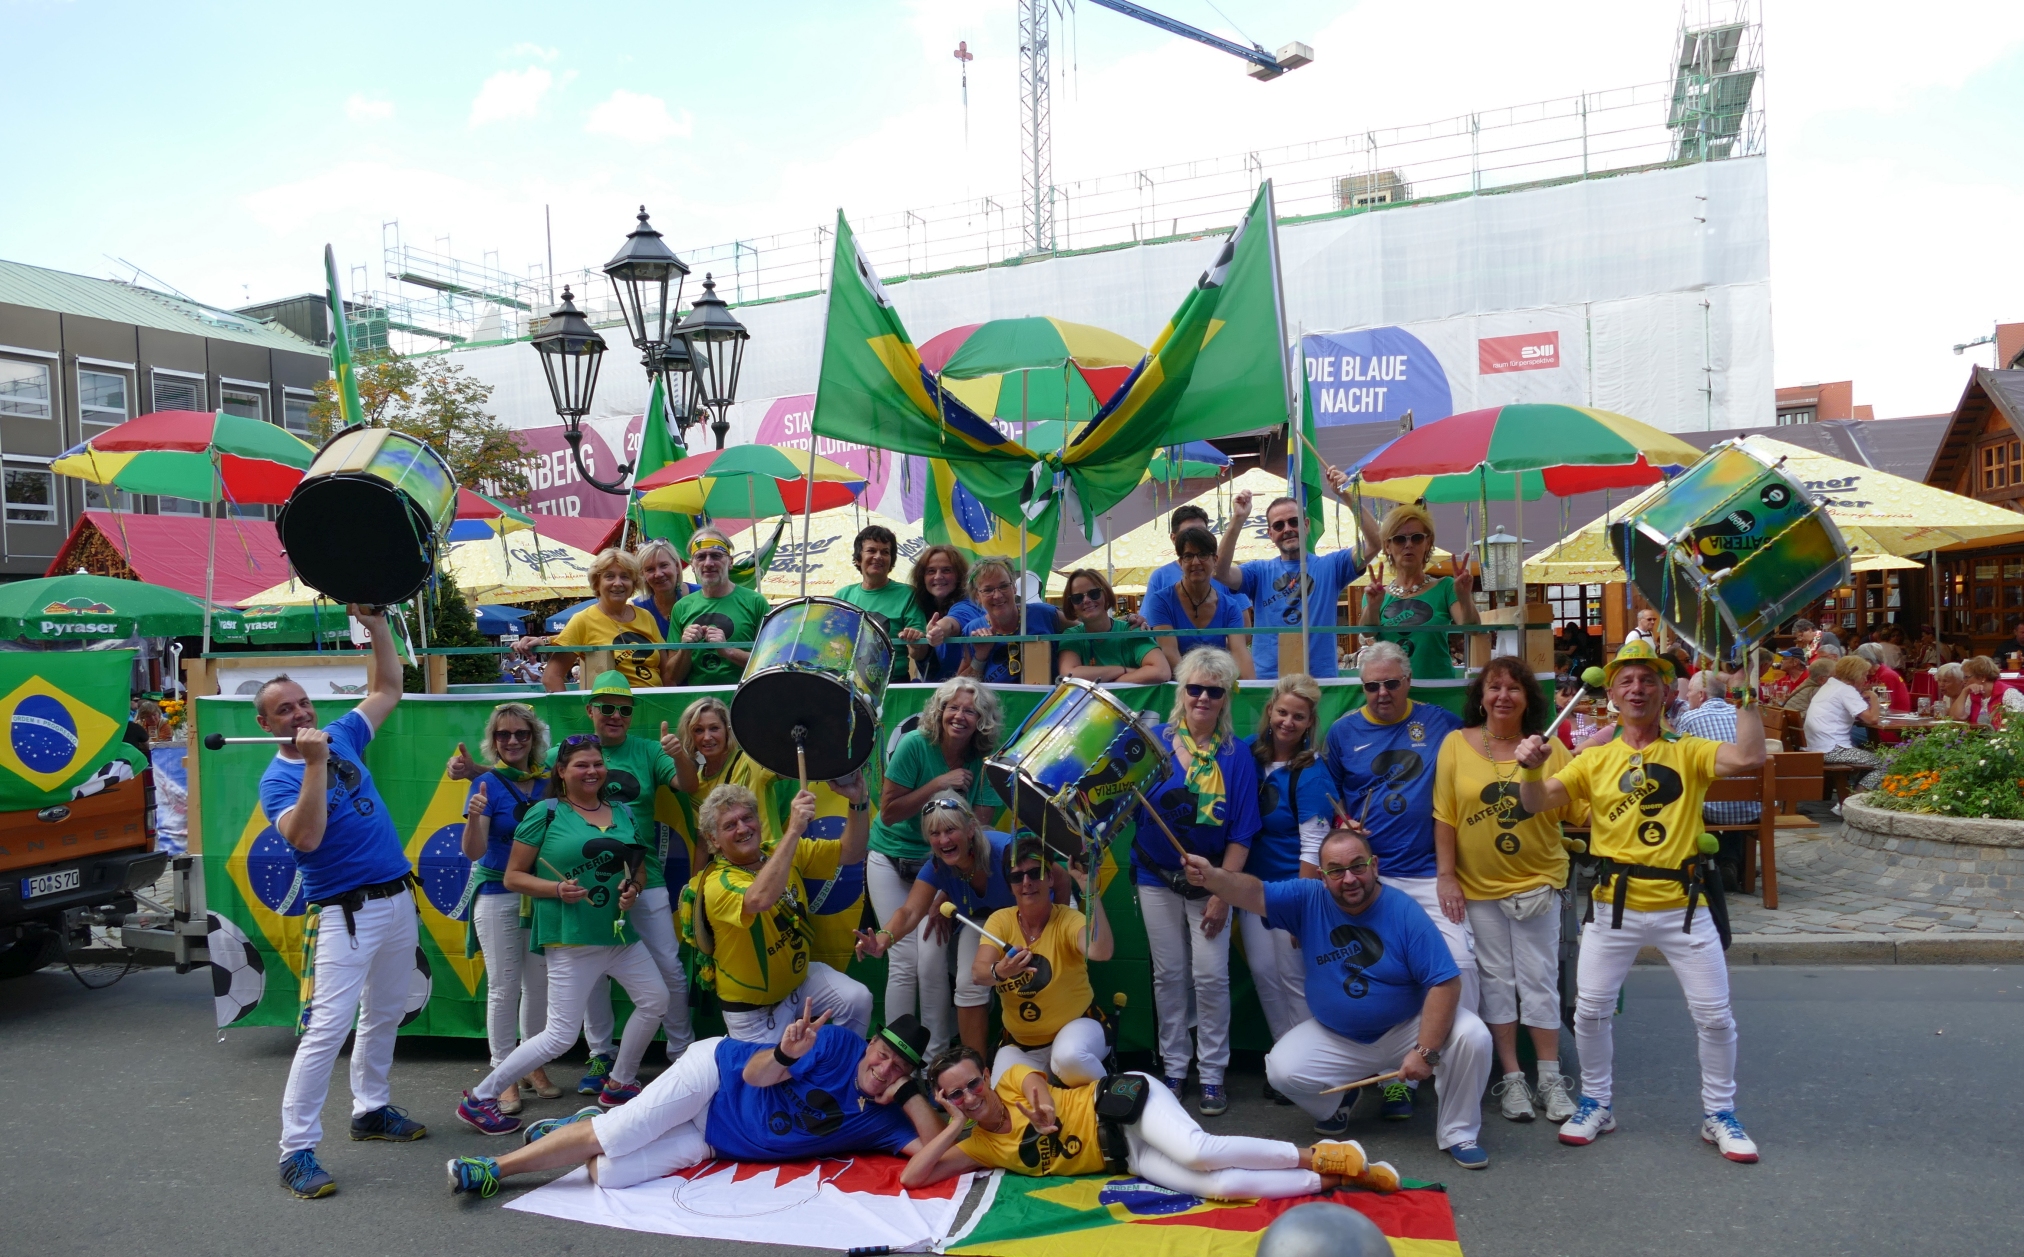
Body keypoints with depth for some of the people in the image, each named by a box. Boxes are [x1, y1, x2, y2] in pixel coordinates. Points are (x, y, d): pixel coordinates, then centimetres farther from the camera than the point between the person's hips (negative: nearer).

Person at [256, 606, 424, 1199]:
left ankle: (370, 1108, 33)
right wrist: (315, 764, -30)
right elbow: (306, 836, -27)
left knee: (385, 1014, 17)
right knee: (328, 1026, -11)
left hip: (398, 899, 7)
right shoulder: (277, 778, -9)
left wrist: (377, 626, 9)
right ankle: (296, 1150, -4)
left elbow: (387, 689, 18)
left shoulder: (343, 735, 7)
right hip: (344, 911, -7)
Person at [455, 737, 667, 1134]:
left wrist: (633, 889, -2)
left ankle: (619, 1086, 27)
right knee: (561, 1035, -8)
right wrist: (557, 888, -21)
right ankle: (478, 1099, 8)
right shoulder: (547, 814, -7)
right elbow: (513, 876, -6)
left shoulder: (623, 813, 10)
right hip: (570, 940, -7)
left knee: (655, 1000, 7)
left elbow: (638, 868, 20)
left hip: (620, 932, 7)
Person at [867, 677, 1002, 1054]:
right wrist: (938, 784, -25)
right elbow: (888, 812, -15)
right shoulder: (915, 745, -17)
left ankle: (937, 1056, 5)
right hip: (892, 860, -1)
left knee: (933, 962, -11)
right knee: (903, 963, -6)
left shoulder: (984, 762, -10)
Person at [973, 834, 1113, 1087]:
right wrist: (999, 971, -47)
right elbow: (977, 973, -23)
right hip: (1020, 1043, 4)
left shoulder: (1068, 919, -16)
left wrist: (1090, 891, -44)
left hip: (1076, 1027, -3)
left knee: (1068, 1057, -37)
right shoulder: (1000, 920, -7)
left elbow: (1102, 952, -38)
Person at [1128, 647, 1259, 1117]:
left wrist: (1222, 894, -11)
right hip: (1157, 876, 1)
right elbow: (1130, 806, -6)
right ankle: (1173, 1068, 22)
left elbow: (1241, 834, -6)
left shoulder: (1236, 756, -6)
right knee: (1169, 974, 9)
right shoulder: (1156, 741, -5)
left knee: (1211, 976, -2)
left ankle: (1212, 1073, 14)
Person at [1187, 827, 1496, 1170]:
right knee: (1281, 1069, -21)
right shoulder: (1308, 899, -12)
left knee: (1472, 1036, -26)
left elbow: (1444, 983, -21)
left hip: (1405, 1030, -1)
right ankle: (1331, 1113, 15)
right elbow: (1255, 894, -24)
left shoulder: (1405, 912, -19)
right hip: (1334, 1037, 2)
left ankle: (1457, 1133, -1)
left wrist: (1426, 1051, -27)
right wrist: (1212, 876, -46)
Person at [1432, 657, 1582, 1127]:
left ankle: (1551, 1078, 18)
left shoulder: (1549, 748, -1)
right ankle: (1510, 1077, 19)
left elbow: (1578, 809, -2)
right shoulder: (1456, 744, -3)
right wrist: (1446, 875, -5)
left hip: (1537, 882, 0)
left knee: (1539, 979, 5)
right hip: (1478, 885, 0)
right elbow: (1444, 816, -2)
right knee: (1497, 979, 8)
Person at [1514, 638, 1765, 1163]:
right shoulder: (1594, 761, 4)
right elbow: (1536, 803, -5)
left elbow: (1749, 758, -16)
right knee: (1591, 1009, 5)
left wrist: (1744, 698, -19)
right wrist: (1531, 768, -25)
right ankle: (1597, 1104, 25)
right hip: (1614, 907, 1)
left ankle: (1719, 1114, 26)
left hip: (1683, 907, -1)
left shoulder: (1687, 753, 2)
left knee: (1714, 1015, 5)